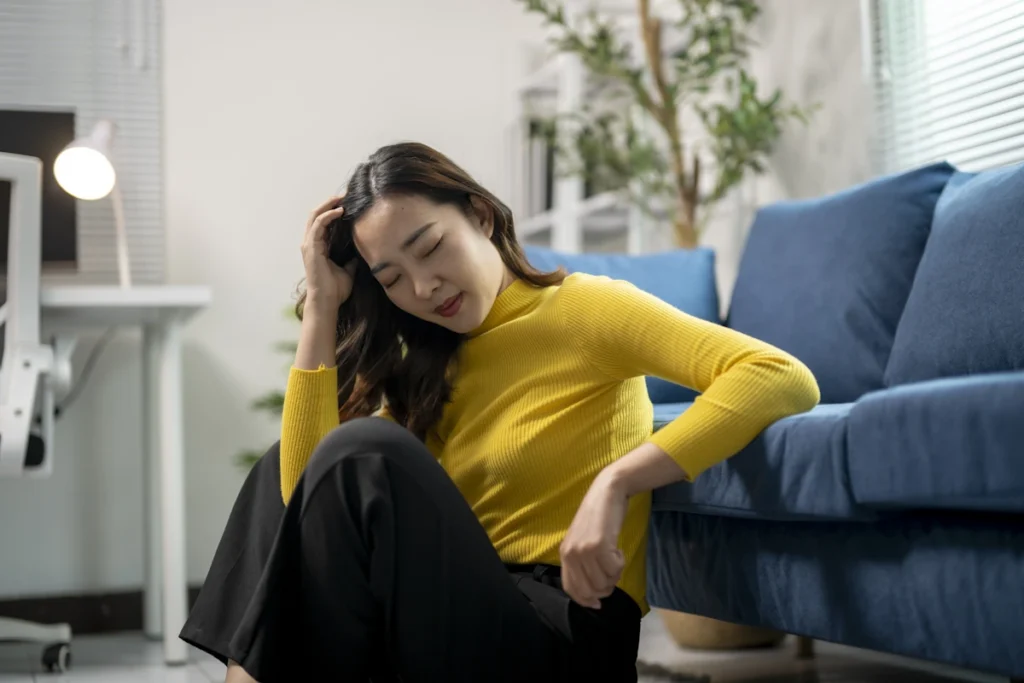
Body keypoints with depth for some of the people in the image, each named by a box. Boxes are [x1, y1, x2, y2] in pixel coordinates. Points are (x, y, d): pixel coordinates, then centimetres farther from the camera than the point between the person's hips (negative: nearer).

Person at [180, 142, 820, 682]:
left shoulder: (581, 308, -3)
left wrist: (616, 481, -25)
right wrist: (322, 306, 2)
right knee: (281, 472, 15)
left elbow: (786, 380, -17)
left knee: (365, 450, -22)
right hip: (469, 619, 7)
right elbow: (310, 489, -1)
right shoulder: (425, 368, 16)